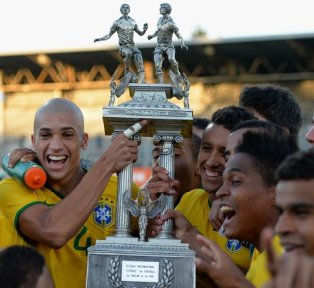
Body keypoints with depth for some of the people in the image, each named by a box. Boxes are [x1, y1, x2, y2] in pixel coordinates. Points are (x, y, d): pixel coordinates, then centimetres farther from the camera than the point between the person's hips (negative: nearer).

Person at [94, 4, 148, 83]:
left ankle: (142, 82, -27)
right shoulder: (117, 23, 1)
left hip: (132, 46, 3)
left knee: (139, 61, -22)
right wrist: (99, 39, -10)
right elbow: (109, 35, 6)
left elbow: (140, 33, 21)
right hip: (123, 46, -3)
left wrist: (145, 29, 0)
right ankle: (127, 72, -19)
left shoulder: (133, 22, 10)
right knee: (128, 53, -39)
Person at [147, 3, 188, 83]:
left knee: (171, 60, -35)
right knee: (157, 66, -12)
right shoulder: (160, 19, 5)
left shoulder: (171, 24, -16)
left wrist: (183, 45, -33)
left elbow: (179, 36, -15)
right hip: (159, 47, 5)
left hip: (169, 46, -5)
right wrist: (152, 36, 10)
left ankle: (178, 75, -9)